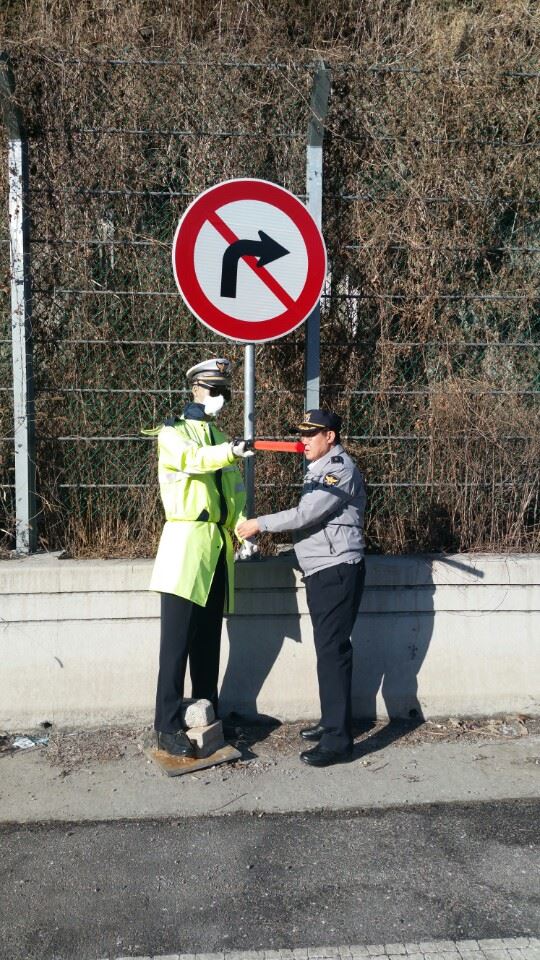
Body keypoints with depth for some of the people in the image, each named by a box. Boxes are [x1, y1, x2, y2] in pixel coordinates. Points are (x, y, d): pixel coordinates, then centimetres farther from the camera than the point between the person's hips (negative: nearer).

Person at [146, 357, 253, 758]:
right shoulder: (173, 433, 0)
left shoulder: (221, 438, 20)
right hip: (187, 542, -6)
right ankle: (168, 727, -2)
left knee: (209, 639, 12)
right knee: (177, 641, -7)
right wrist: (230, 452, -42)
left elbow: (235, 492, 16)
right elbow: (193, 459, -23)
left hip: (219, 545, 6)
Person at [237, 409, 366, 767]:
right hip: (322, 572, 10)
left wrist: (261, 524, -13)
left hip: (337, 571, -10)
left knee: (332, 650, -10)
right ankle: (332, 722, 27)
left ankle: (338, 741, -7)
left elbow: (305, 514, -21)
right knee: (329, 648, 16)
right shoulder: (321, 468, 18)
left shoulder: (340, 468, -13)